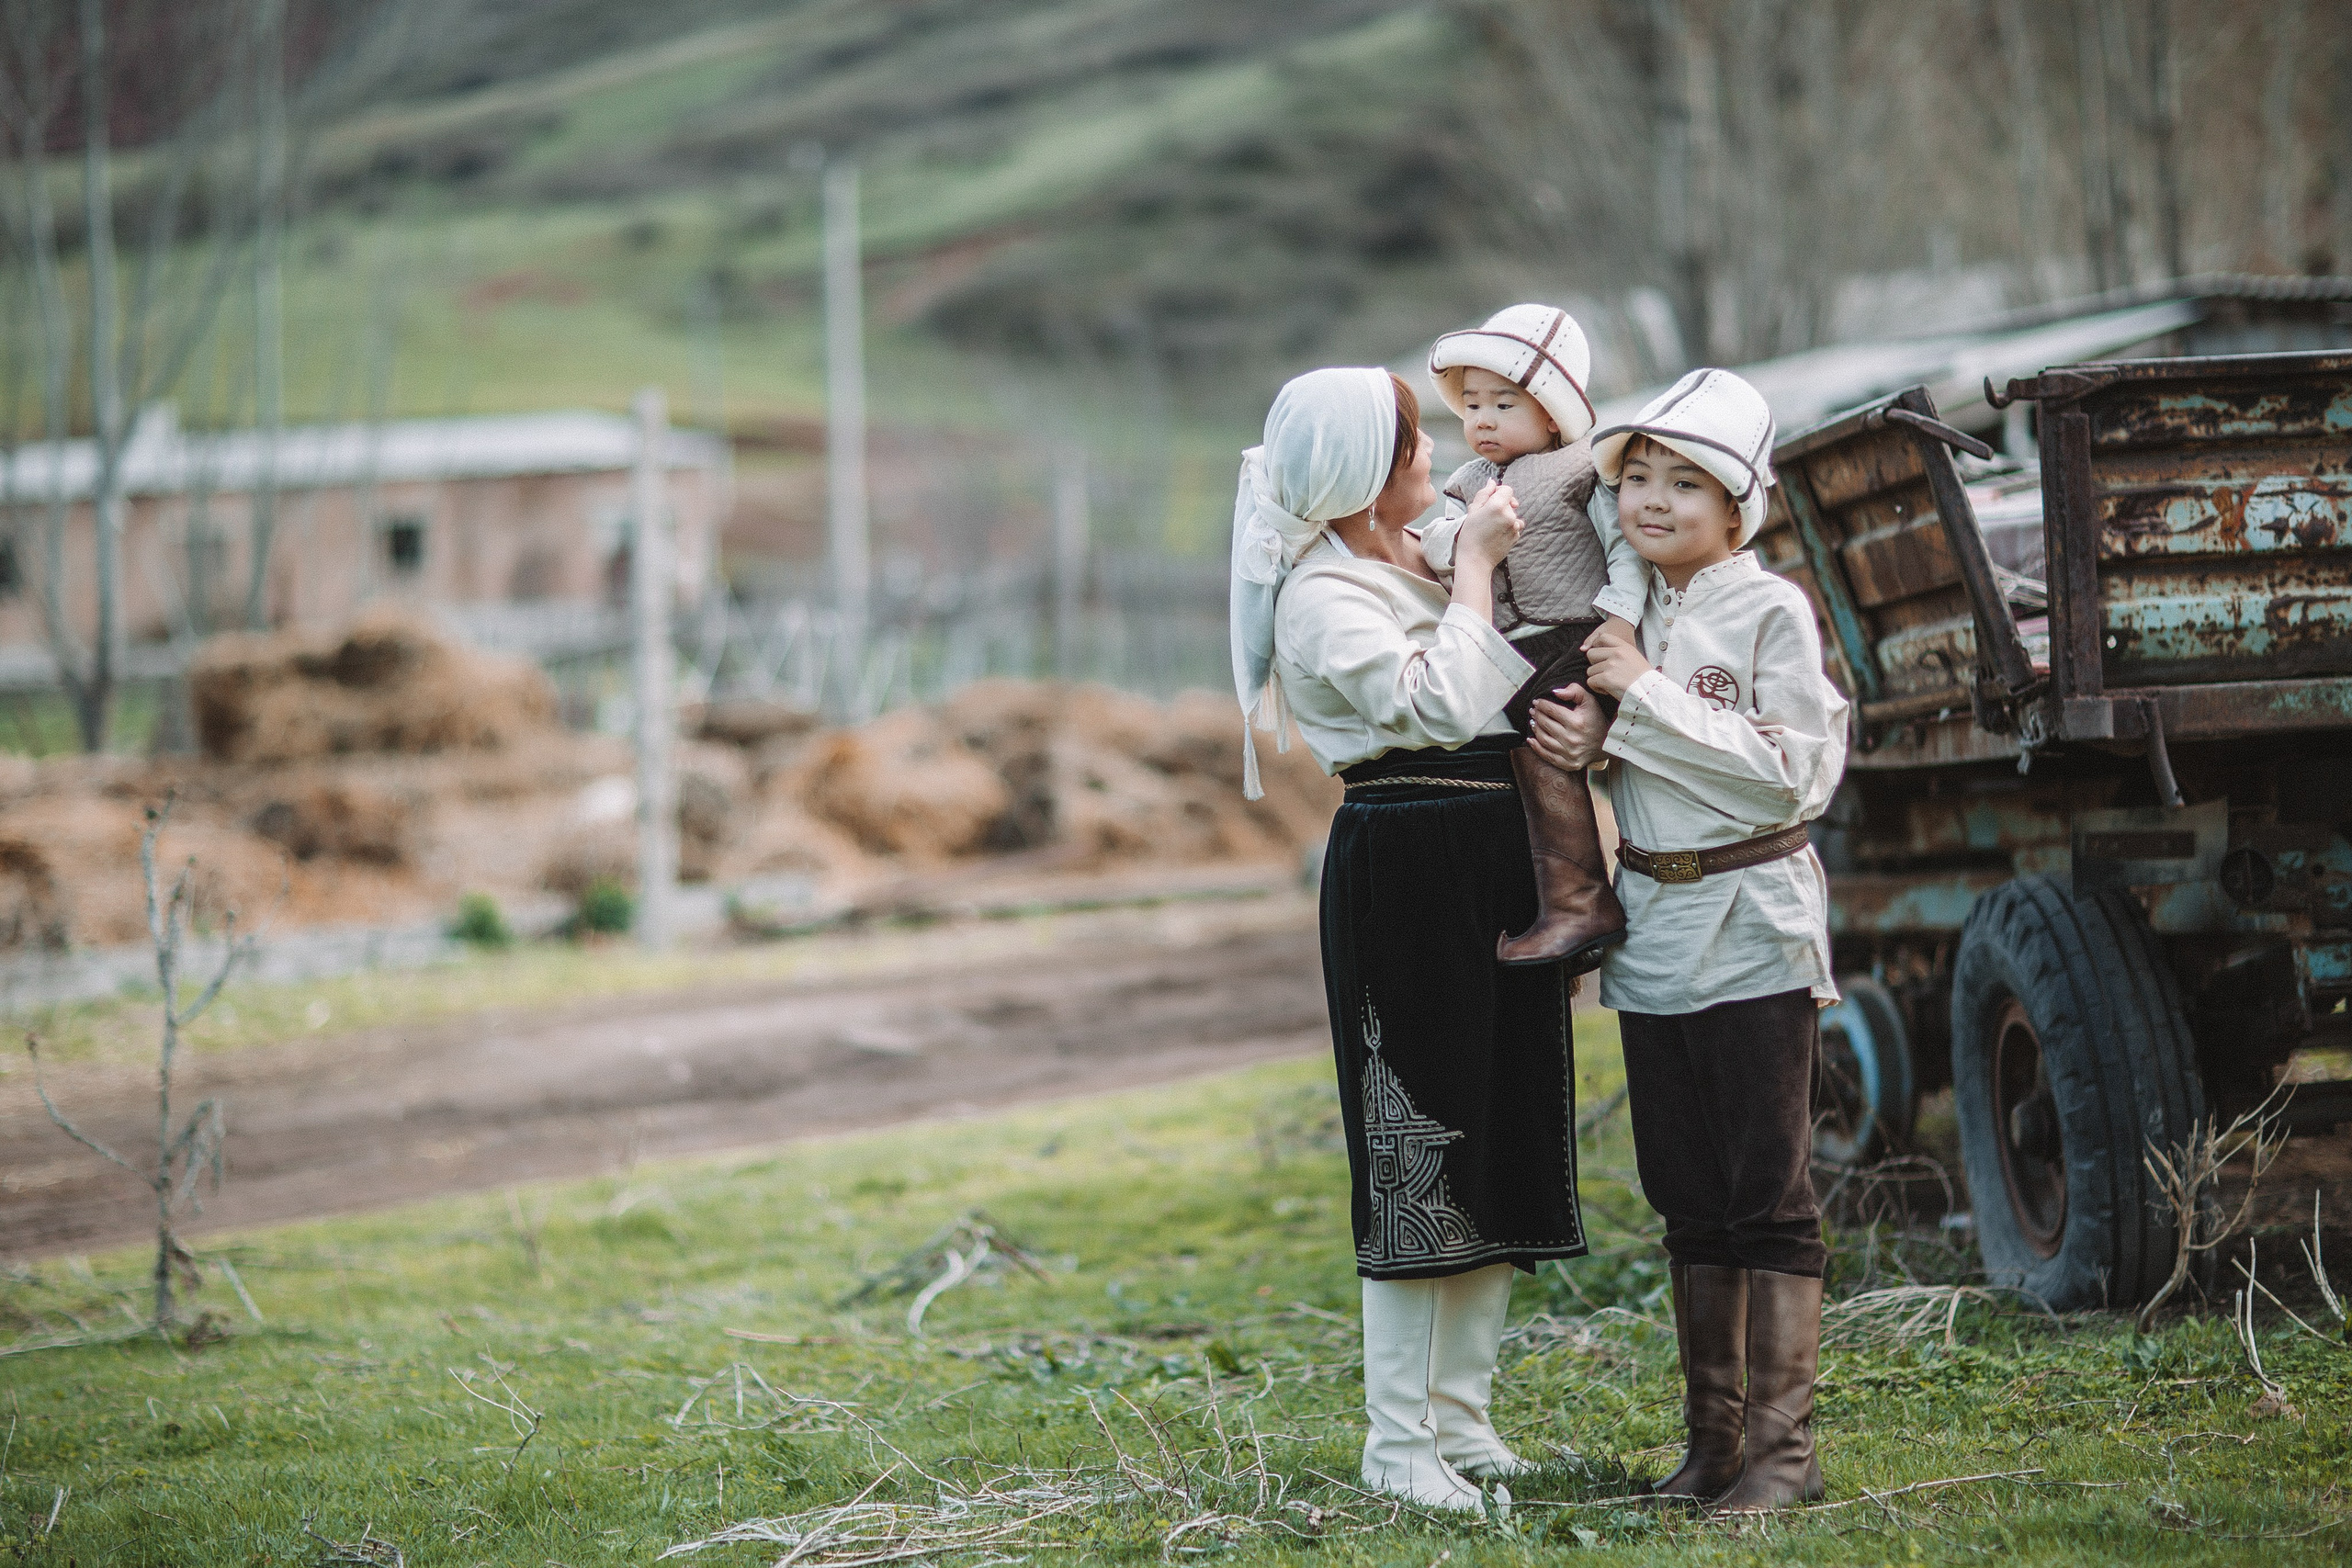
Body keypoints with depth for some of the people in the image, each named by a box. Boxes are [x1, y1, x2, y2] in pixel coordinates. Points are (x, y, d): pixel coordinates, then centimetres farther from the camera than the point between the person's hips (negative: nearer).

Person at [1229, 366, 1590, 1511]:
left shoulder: (1422, 563, 16)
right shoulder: (1323, 597, -11)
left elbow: (1503, 697, 25)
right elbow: (1442, 703, -23)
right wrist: (1471, 566, -14)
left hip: (1497, 865, 9)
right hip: (1404, 870, -9)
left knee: (1497, 1148, 11)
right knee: (1417, 1156, -5)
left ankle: (1462, 1416, 20)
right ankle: (1401, 1442, 2)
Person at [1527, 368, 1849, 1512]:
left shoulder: (1770, 612, -10)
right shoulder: (1625, 610, 8)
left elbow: (1786, 774, -17)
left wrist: (1646, 697, -18)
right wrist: (1583, 738, -6)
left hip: (1750, 925, -6)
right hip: (1651, 924, 6)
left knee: (1769, 1196, -3)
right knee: (1690, 1200, 11)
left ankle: (1782, 1448, 0)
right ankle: (1712, 1439, 18)